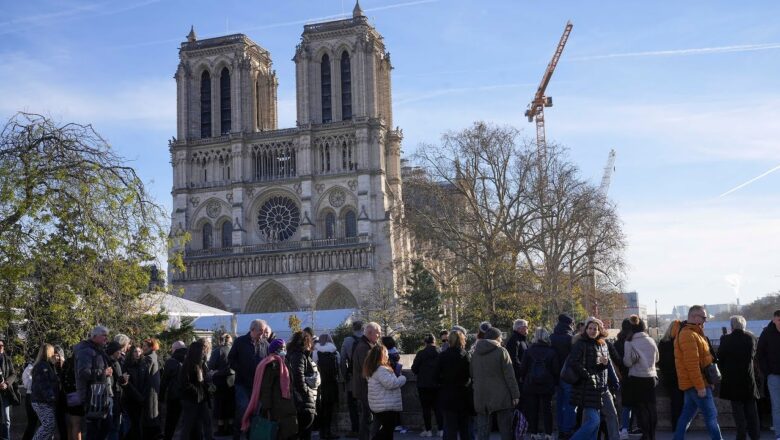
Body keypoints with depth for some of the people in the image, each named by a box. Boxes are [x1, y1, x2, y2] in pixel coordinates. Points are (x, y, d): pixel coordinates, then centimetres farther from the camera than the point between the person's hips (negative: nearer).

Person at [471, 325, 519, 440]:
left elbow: (472, 375, 15)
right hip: (501, 398, -4)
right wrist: (515, 395, -6)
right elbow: (510, 376, -9)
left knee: (482, 431, 7)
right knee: (506, 430, 4)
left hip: (481, 398, 4)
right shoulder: (501, 351, -7)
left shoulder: (475, 353, 8)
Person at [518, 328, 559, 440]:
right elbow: (556, 370, -4)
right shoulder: (552, 352, -5)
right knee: (547, 409, 8)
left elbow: (522, 369, -5)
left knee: (532, 409, 8)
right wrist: (554, 382, 10)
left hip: (530, 385, 0)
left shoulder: (528, 351, -6)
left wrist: (525, 380, 11)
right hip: (547, 385, 0)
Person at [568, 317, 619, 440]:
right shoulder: (580, 344, -10)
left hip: (603, 387, 8)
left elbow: (608, 362, 22)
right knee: (594, 421, -11)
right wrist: (588, 376, -18)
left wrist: (606, 362, -3)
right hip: (588, 388, -8)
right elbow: (572, 362, -20)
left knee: (612, 415, 12)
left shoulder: (603, 344, 13)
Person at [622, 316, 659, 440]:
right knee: (651, 407, 11)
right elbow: (656, 359, 13)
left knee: (640, 408, 3)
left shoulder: (630, 343, -11)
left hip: (637, 379, -4)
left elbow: (628, 362, -10)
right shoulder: (651, 341, 1)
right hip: (651, 377, 4)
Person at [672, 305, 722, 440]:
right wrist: (700, 386, -23)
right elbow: (692, 364, -23)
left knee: (687, 414, 12)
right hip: (696, 384, -10)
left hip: (692, 384, 10)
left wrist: (706, 382, 19)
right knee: (711, 415, -5)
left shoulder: (693, 333, 16)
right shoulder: (688, 335, -18)